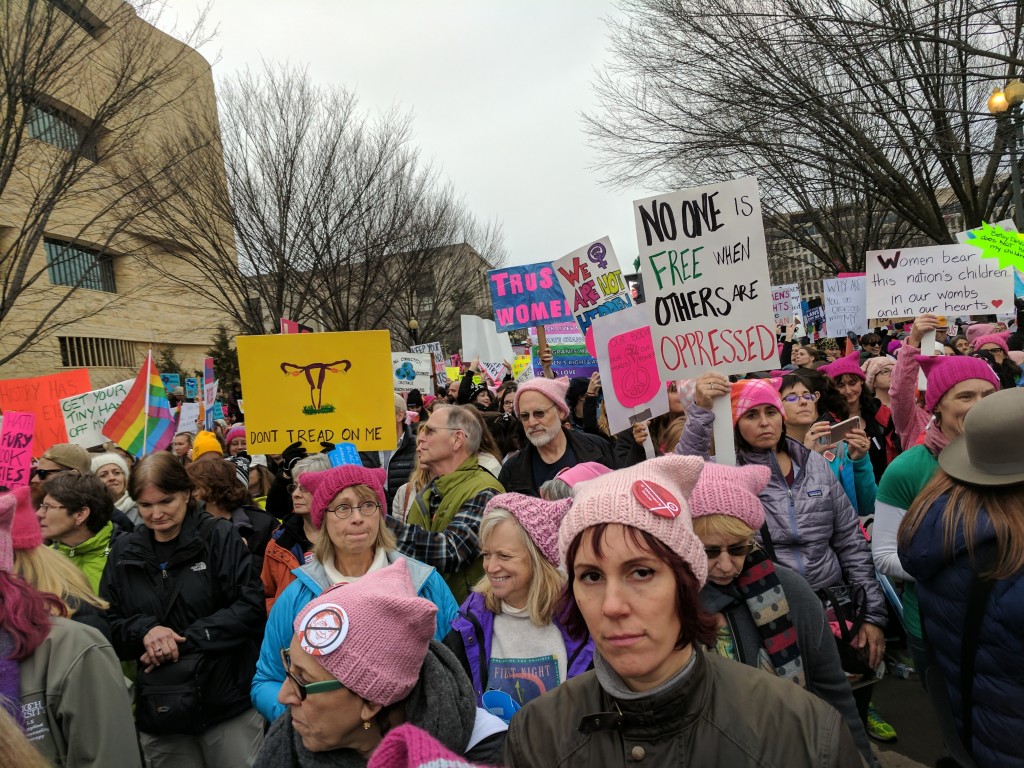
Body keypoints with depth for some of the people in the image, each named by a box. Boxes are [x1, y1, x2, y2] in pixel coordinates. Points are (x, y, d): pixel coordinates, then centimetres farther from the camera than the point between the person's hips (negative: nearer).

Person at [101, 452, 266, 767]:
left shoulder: (220, 537, -8)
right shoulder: (124, 551, 6)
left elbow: (250, 608, -12)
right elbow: (108, 621, 7)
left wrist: (183, 640, -18)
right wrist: (144, 630, -13)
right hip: (158, 709, 4)